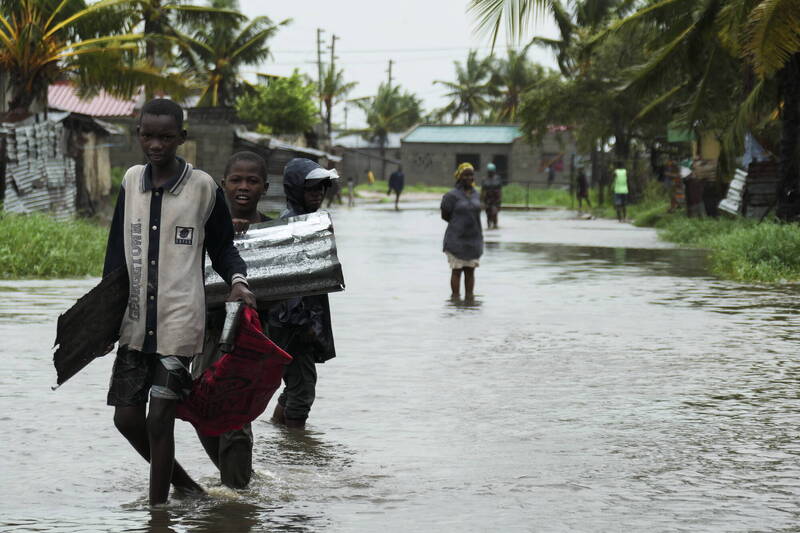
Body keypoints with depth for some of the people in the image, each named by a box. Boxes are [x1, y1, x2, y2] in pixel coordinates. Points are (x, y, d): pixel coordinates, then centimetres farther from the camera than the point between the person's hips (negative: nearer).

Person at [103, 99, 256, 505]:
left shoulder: (203, 187, -3)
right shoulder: (132, 181, 8)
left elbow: (222, 247, 6)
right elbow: (117, 250, 13)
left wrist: (238, 280, -13)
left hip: (180, 320, -5)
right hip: (136, 319, 5)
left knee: (159, 419, -6)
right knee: (126, 416, 5)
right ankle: (183, 483, 27)